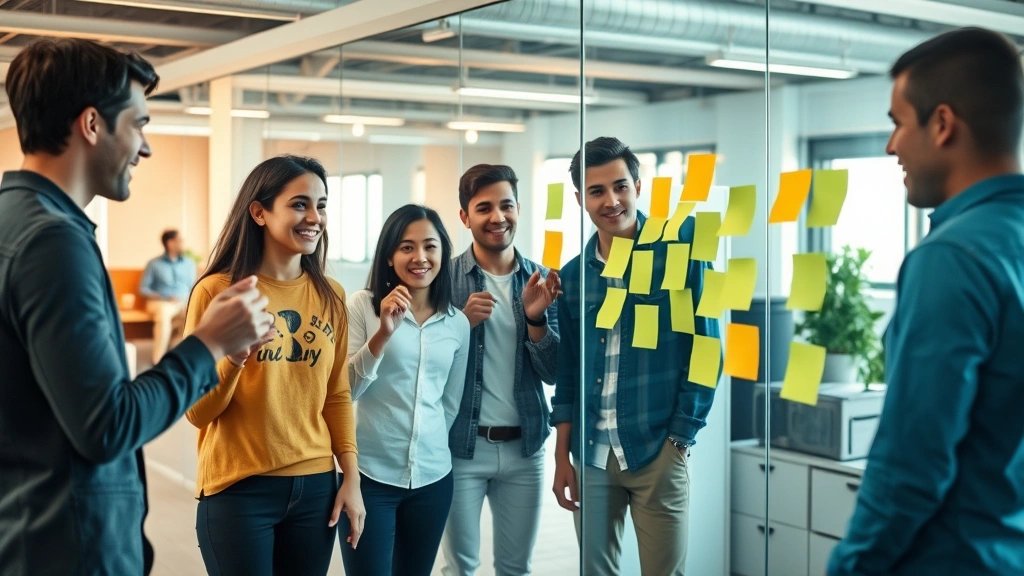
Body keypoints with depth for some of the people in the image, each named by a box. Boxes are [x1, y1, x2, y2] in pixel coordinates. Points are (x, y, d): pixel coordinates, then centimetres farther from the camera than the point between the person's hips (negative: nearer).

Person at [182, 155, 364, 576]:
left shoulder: (330, 296, 4)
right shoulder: (218, 290, -9)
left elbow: (337, 395, 10)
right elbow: (197, 412, -8)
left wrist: (351, 477, 4)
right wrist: (234, 357, -25)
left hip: (315, 487, 4)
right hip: (238, 491, -4)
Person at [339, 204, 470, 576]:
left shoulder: (458, 323, 4)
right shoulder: (363, 305, -6)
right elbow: (344, 391, -10)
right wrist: (383, 333, -22)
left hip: (432, 478, 4)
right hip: (370, 474, -4)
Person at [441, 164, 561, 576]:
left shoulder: (541, 281, 3)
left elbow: (553, 372, 0)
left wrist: (535, 316, -16)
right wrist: (462, 322, -21)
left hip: (525, 447, 3)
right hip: (462, 445, -3)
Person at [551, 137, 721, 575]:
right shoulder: (573, 275, 6)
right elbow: (567, 371, 11)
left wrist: (680, 436, -8)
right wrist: (562, 457, 8)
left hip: (658, 450, -4)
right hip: (590, 454, 4)